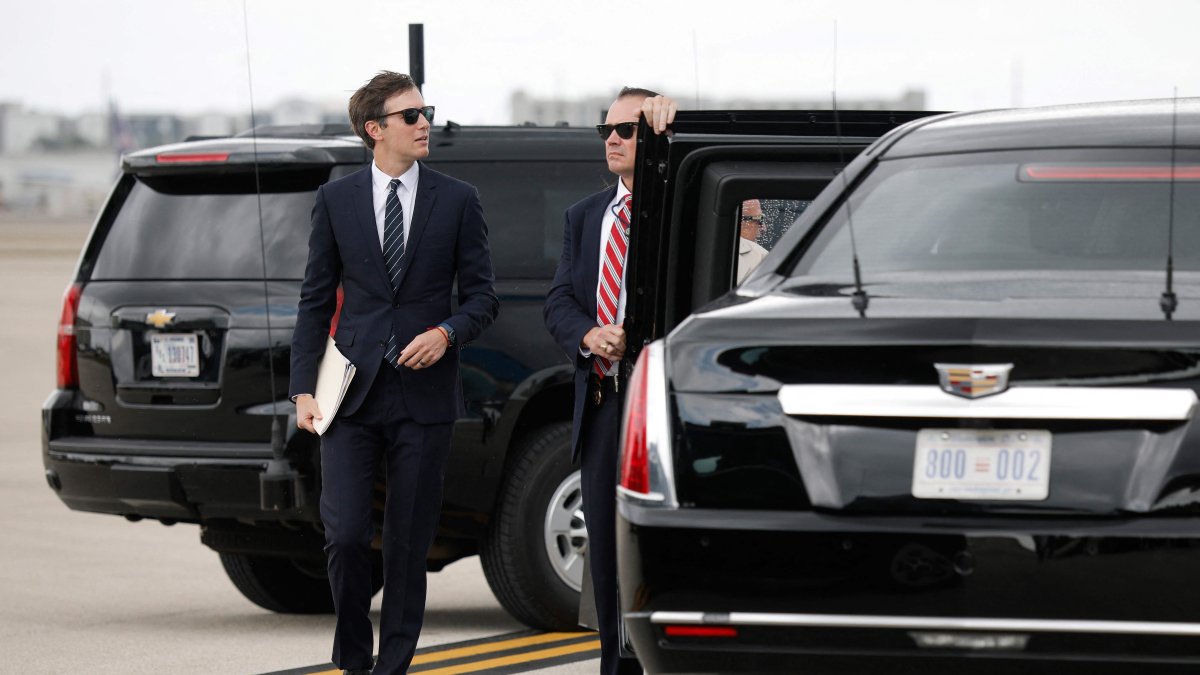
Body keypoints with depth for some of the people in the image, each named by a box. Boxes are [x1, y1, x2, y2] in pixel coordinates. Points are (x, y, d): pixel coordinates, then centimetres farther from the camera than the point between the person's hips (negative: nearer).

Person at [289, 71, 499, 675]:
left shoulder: (457, 201, 6)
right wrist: (303, 388, 0)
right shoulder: (336, 200, 6)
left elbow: (482, 296, 9)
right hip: (353, 397, 0)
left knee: (409, 544, 2)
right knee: (345, 535, -9)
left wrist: (447, 332, -12)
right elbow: (315, 301, 8)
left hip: (422, 397, 0)